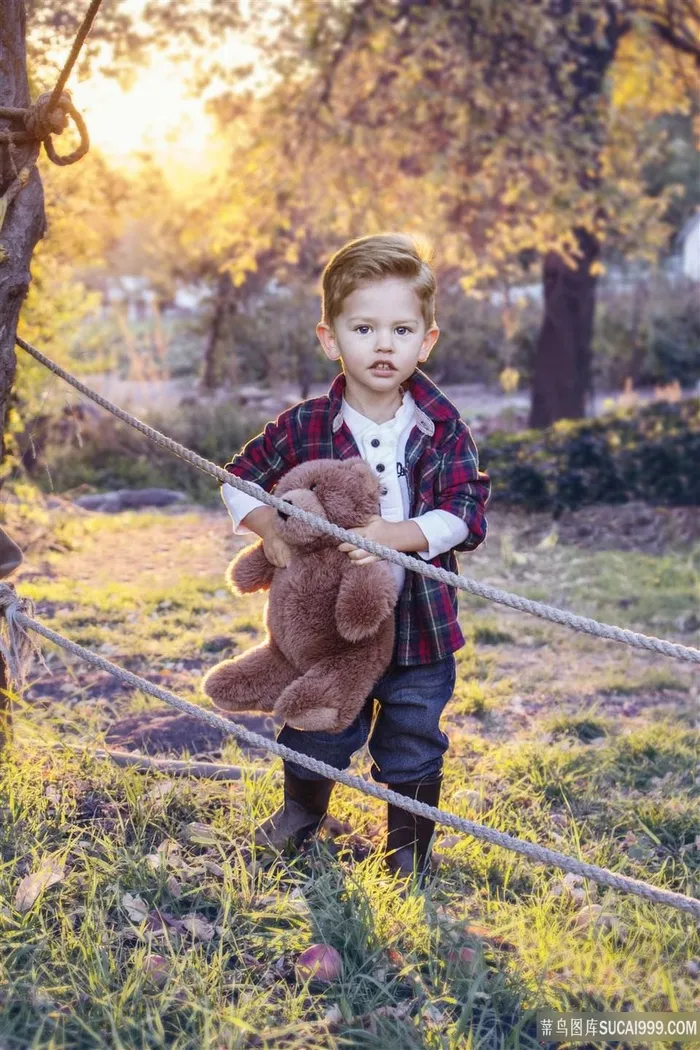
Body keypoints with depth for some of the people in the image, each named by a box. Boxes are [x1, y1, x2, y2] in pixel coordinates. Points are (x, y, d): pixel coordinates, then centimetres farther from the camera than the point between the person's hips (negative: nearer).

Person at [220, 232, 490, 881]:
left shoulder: (444, 430, -8)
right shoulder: (303, 427, -9)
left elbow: (465, 515, -14)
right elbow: (239, 480, 3)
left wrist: (395, 534, -28)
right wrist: (266, 526, -15)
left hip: (419, 626, 0)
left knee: (413, 748, 14)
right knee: (316, 735, 20)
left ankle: (409, 849, 37)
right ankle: (298, 816, 50)